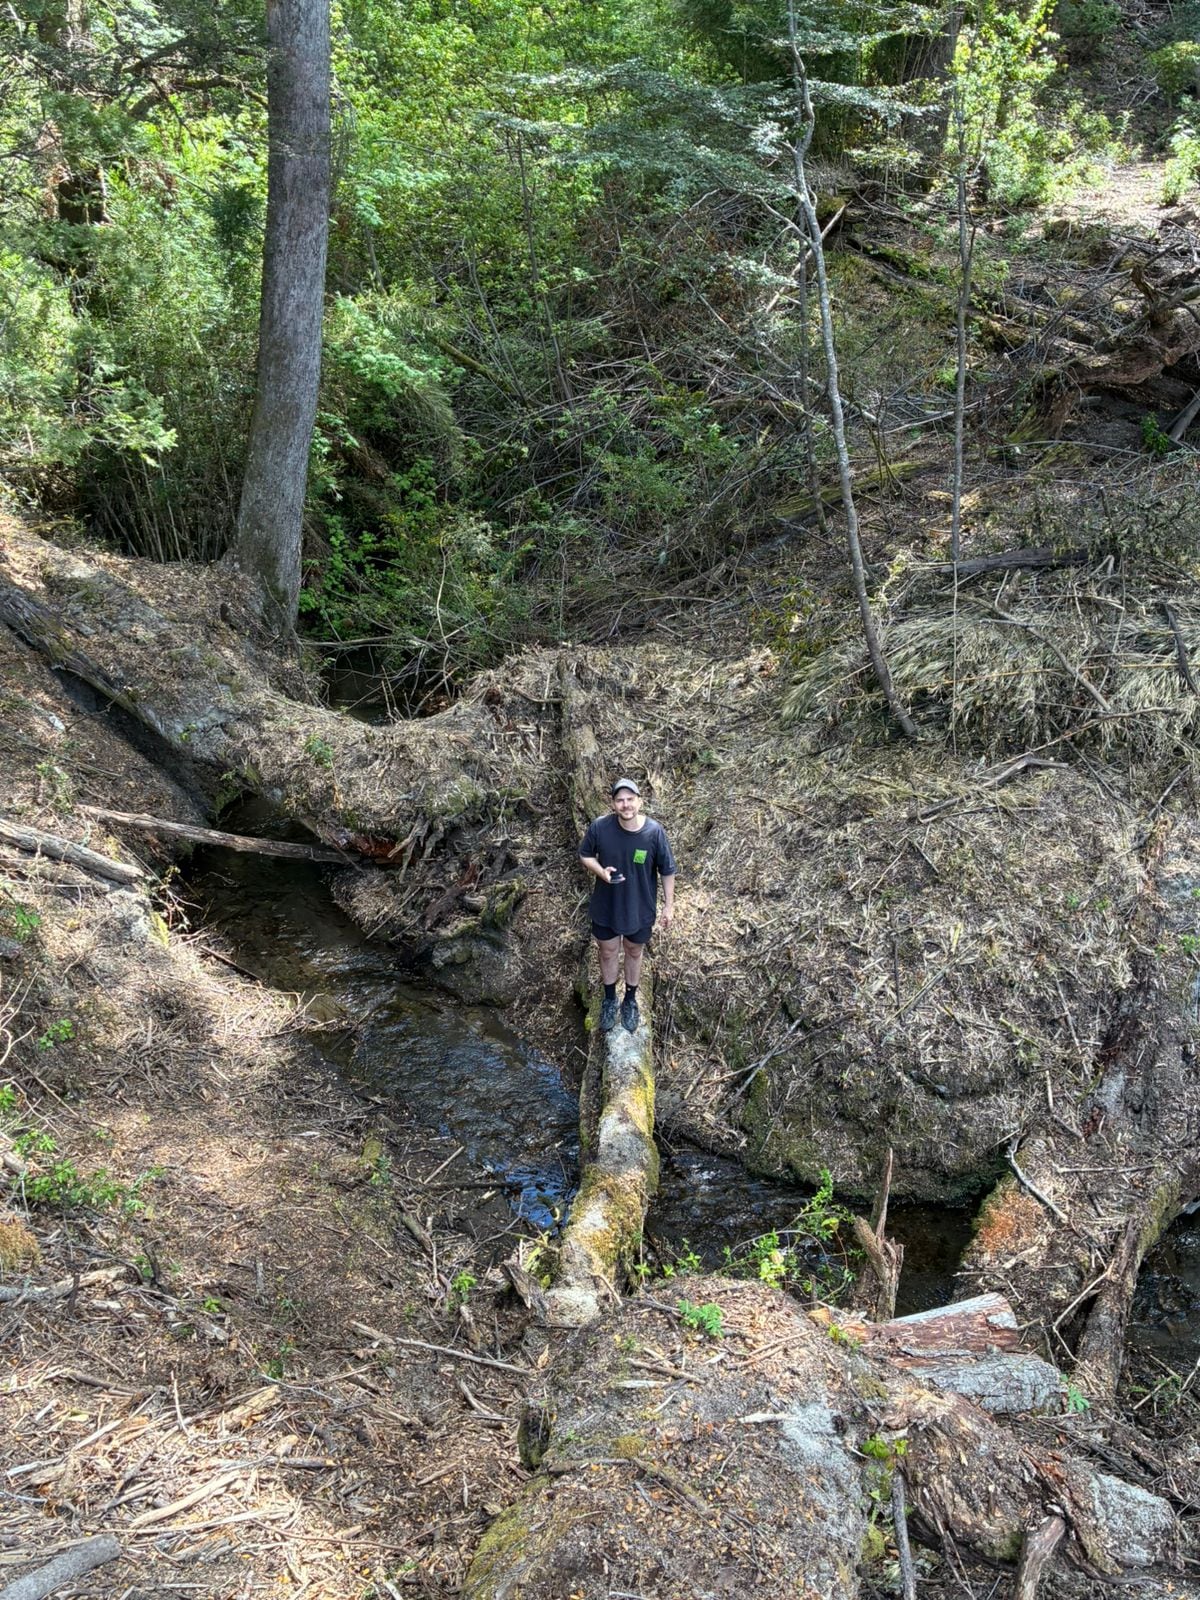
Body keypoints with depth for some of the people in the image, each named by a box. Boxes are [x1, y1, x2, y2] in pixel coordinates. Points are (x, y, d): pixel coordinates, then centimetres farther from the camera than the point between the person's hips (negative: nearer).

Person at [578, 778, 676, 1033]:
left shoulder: (654, 832, -22)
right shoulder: (600, 827, -21)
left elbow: (667, 871, -10)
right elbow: (585, 855, -3)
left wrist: (669, 905, -5)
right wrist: (601, 871, -23)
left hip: (640, 908, -1)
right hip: (606, 906, 1)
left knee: (634, 953, 22)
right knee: (608, 952, 21)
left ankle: (630, 1001, 46)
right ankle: (609, 999, 46)